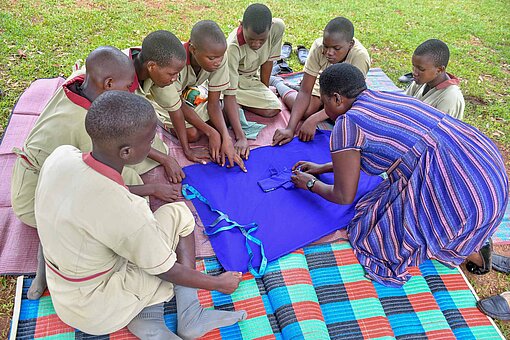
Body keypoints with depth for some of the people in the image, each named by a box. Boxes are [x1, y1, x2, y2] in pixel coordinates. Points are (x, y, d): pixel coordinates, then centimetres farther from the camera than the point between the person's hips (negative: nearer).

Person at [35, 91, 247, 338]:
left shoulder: (61, 155, -16)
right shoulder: (122, 211, -35)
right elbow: (167, 271, -18)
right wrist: (219, 283, -3)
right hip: (98, 314, -7)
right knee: (178, 215, -4)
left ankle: (148, 317, 3)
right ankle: (188, 318, 1)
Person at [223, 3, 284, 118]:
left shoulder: (277, 27, -26)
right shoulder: (233, 48, -38)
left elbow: (268, 61, -7)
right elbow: (229, 94, -38)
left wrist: (265, 89, 0)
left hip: (250, 79, 4)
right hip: (228, 80, -4)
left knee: (273, 109, -15)